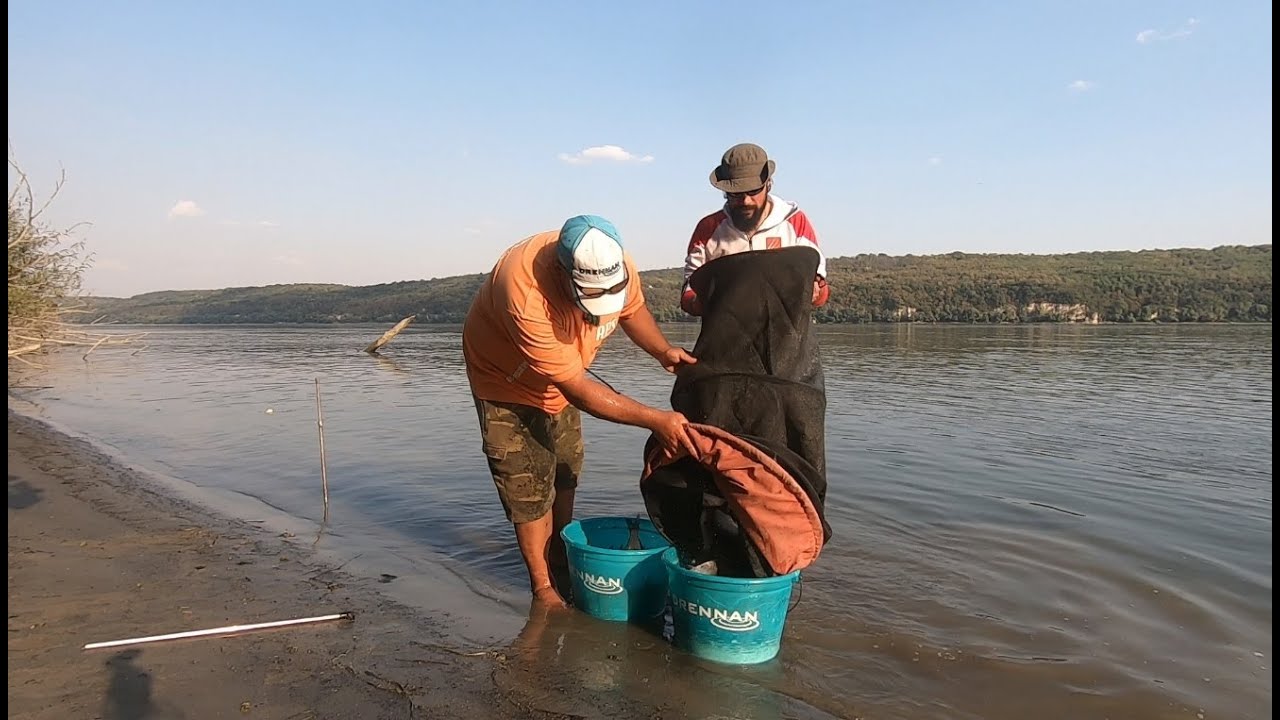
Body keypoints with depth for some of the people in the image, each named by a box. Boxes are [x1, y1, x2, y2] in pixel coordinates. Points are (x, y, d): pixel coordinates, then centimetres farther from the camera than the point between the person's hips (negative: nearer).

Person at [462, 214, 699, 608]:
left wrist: (663, 351, -19)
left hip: (562, 374, 6)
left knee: (565, 473, 17)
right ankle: (543, 587, 15)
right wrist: (656, 420, -40)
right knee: (528, 487, -3)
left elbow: (633, 309, -2)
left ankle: (560, 560, 38)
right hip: (507, 379, -6)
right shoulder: (526, 297, -45)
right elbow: (577, 390, -40)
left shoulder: (614, 266, -27)